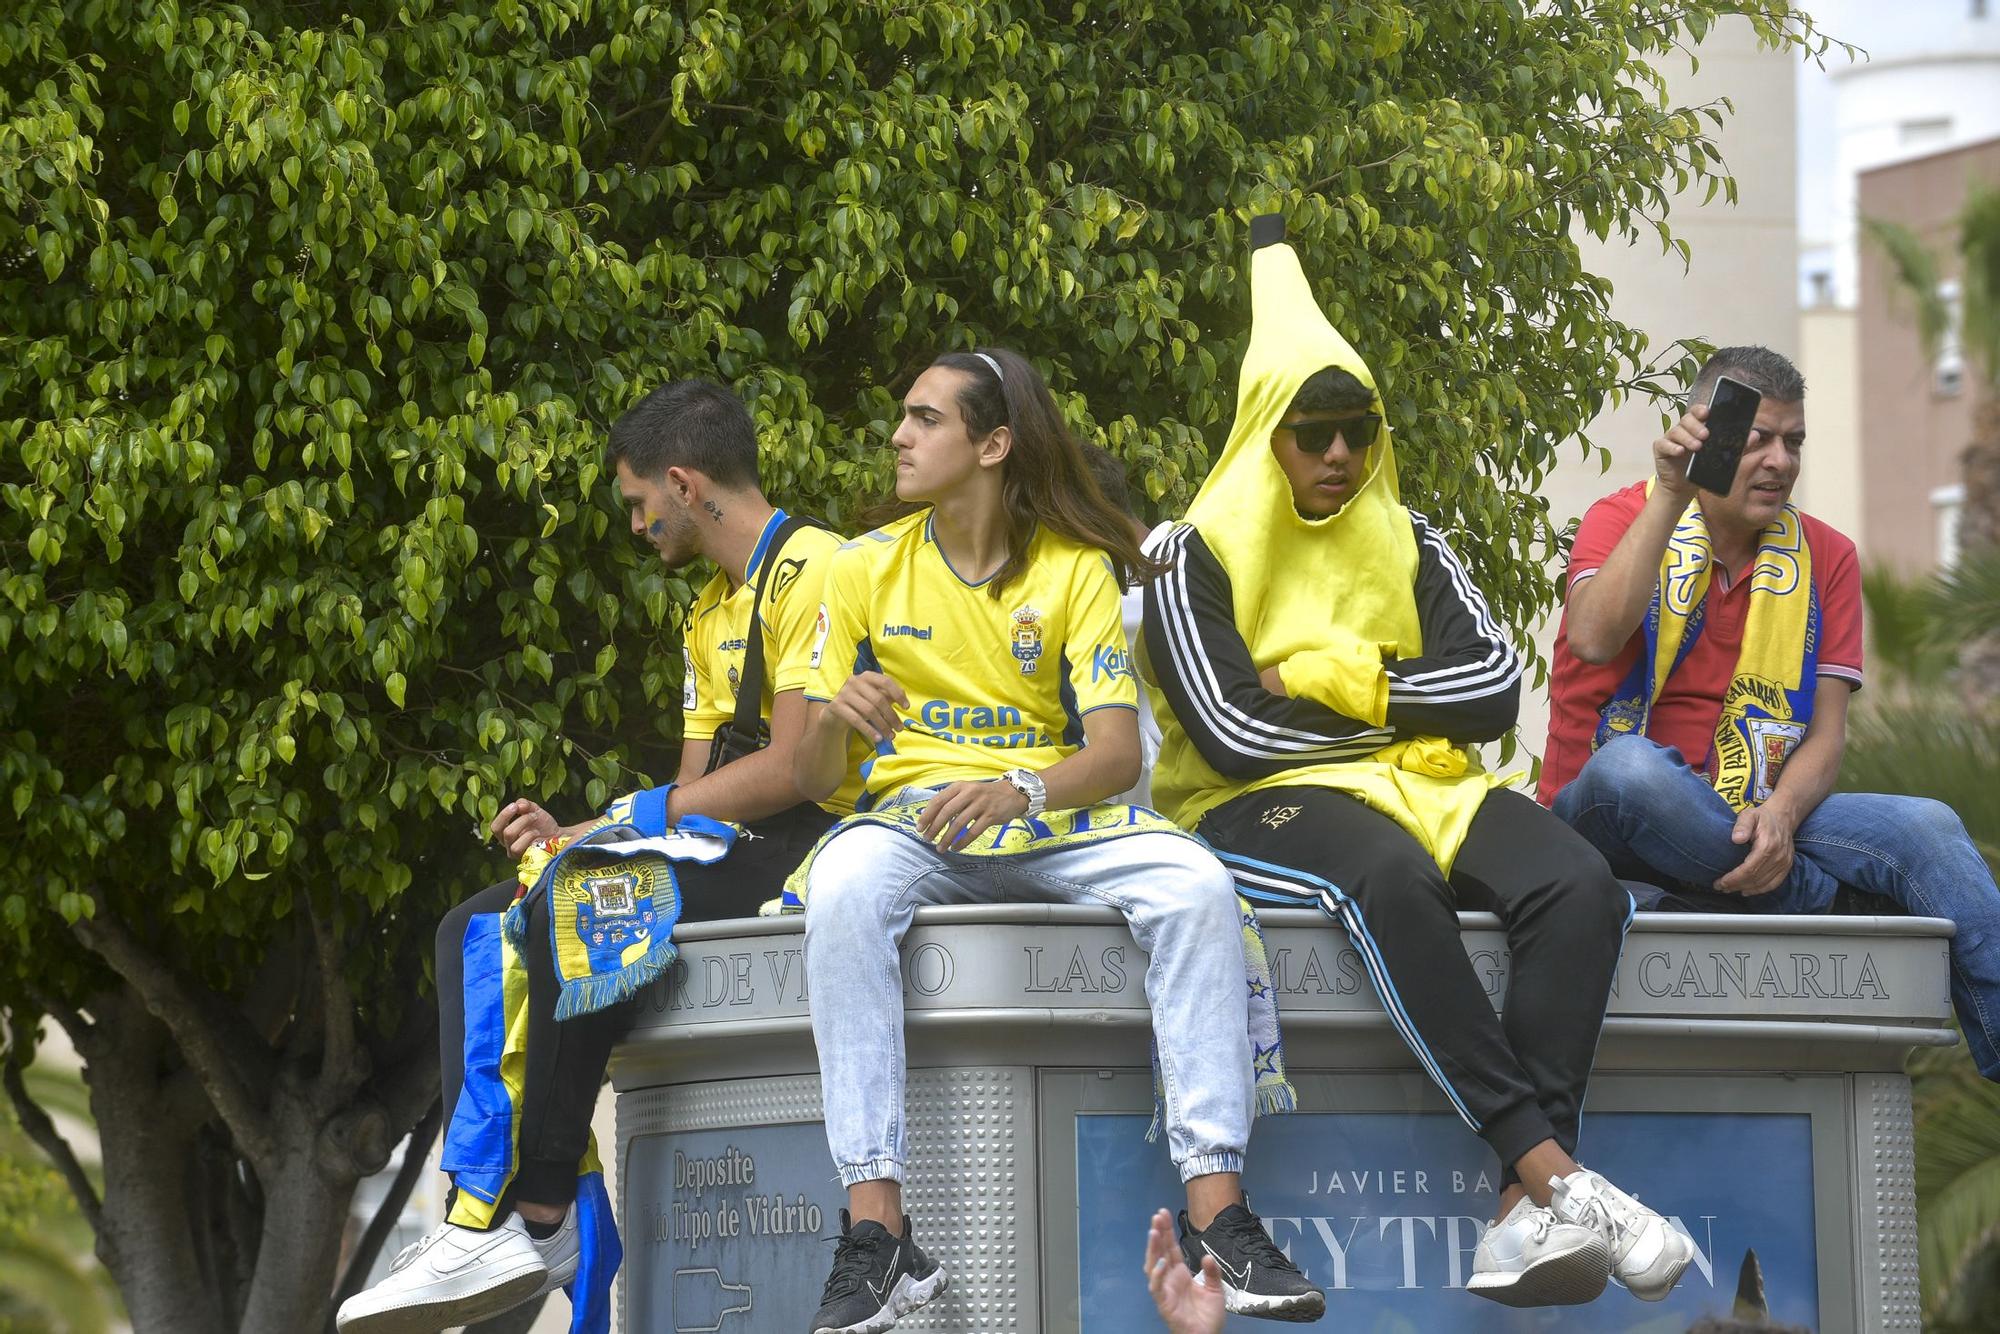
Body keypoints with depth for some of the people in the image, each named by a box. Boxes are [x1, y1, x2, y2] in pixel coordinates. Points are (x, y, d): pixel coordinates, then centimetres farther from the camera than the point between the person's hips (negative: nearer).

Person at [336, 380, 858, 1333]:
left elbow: (793, 769, -18)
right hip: (721, 865, 10)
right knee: (476, 927, 0)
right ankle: (486, 1214, -17)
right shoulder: (708, 615, 24)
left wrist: (611, 827, -13)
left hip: (801, 855, -10)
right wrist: (569, 835, 2)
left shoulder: (813, 569, -8)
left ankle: (538, 1219, -29)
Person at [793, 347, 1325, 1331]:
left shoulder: (1076, 569, 4)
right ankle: (874, 1231, -40)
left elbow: (1117, 750, -7)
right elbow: (811, 776, 4)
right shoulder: (866, 569, 7)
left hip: (1057, 819, 0)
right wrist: (833, 720, -21)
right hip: (914, 821, 0)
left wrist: (1020, 790, -29)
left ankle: (1218, 1211, -32)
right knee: (842, 887, -37)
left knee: (1194, 883, -30)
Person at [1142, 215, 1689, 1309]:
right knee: (1391, 879, -41)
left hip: (1415, 784, 5)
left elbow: (1495, 687, 5)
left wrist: (1336, 679, -5)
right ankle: (1554, 1173, -47)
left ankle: (1529, 1214, -42)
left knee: (1577, 882, -28)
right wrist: (1401, 703, 0)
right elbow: (1232, 735, -10)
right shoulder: (1199, 560, 4)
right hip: (1264, 809, -5)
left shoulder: (1409, 546, 19)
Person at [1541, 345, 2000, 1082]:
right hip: (1613, 817, -3)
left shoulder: (1824, 558, 11)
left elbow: (1825, 735, 2)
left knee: (1926, 827, -21)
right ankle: (1828, 909, -25)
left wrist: (1780, 815, -19)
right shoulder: (1624, 520, 1)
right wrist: (1670, 498, -25)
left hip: (1751, 819, 3)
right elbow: (1594, 641, -22)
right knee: (1629, 764, -39)